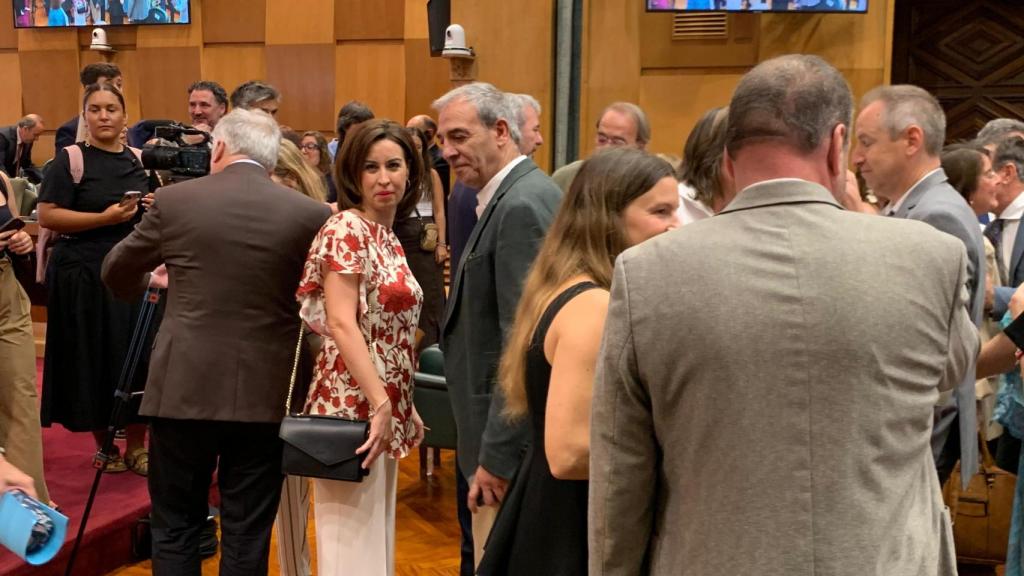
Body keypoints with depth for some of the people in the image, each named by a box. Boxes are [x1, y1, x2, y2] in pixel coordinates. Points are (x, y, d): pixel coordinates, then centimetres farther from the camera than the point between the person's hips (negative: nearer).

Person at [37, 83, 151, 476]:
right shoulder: (70, 160, -4)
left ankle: (136, 446, 16)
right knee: (94, 361, 2)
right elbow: (47, 216, -12)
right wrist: (104, 218, -19)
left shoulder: (139, 160, 10)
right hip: (84, 275, -4)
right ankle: (103, 444, 18)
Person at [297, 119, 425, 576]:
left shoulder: (389, 238, 13)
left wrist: (403, 407, 14)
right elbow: (341, 324, -21)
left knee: (374, 534, 16)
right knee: (352, 539, -1)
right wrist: (380, 404, -25)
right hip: (354, 407, -9)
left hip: (384, 407, 9)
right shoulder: (346, 229, -13)